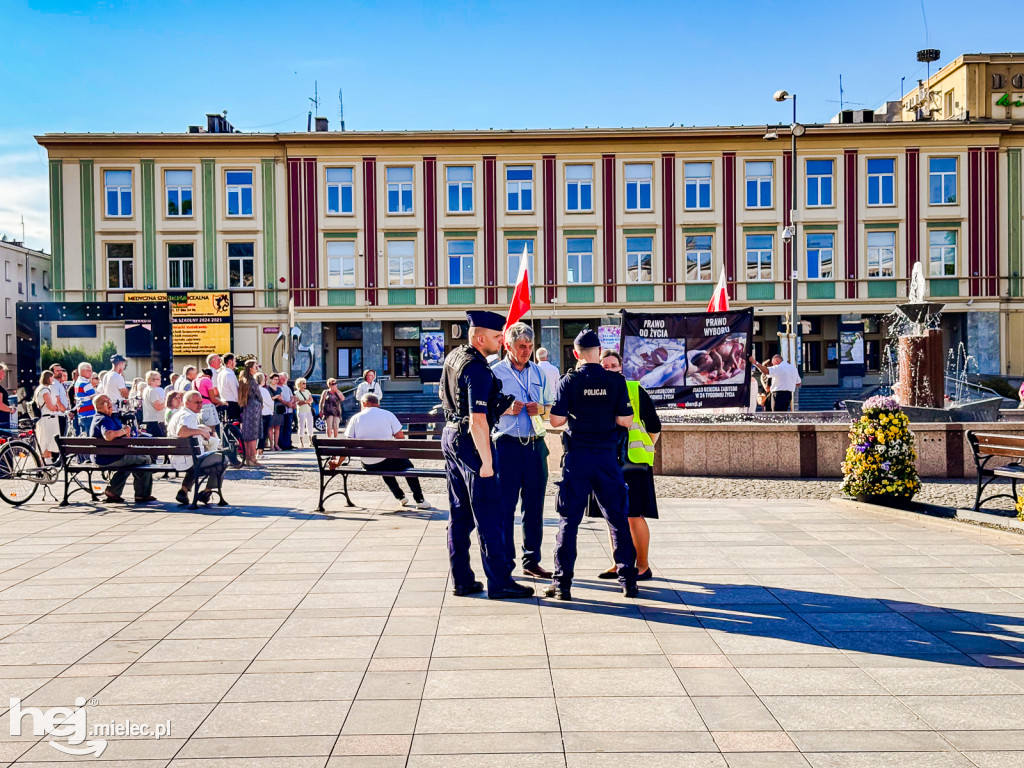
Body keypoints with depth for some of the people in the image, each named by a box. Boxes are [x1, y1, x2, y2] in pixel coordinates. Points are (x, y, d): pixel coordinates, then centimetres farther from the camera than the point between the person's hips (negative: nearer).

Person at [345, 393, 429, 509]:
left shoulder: (355, 418, 1)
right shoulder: (387, 414, -1)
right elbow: (401, 437, -5)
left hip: (367, 464, 2)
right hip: (387, 461, -2)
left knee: (385, 468, 36)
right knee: (408, 466, 26)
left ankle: (400, 498, 36)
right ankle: (419, 501, 21)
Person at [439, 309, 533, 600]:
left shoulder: (453, 357, 9)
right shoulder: (478, 370, -20)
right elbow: (478, 420, -25)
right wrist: (486, 461, -21)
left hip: (450, 435, 10)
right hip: (470, 442, -10)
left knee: (459, 512, 13)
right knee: (489, 515, -3)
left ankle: (461, 580, 19)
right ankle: (499, 583, 2)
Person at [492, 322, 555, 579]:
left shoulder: (539, 373, 14)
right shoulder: (495, 373, 1)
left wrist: (541, 409, -4)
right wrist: (506, 409, -15)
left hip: (535, 444, 4)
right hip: (507, 445, -4)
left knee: (535, 504, 7)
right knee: (505, 504, -1)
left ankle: (532, 560, 17)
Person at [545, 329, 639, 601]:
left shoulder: (569, 381, -4)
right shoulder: (616, 381, -2)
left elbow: (556, 421, -6)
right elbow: (626, 421, -4)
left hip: (576, 456, -1)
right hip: (606, 456, 1)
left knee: (569, 520, 5)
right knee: (618, 519, 10)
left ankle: (562, 583, 5)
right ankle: (628, 580, 14)